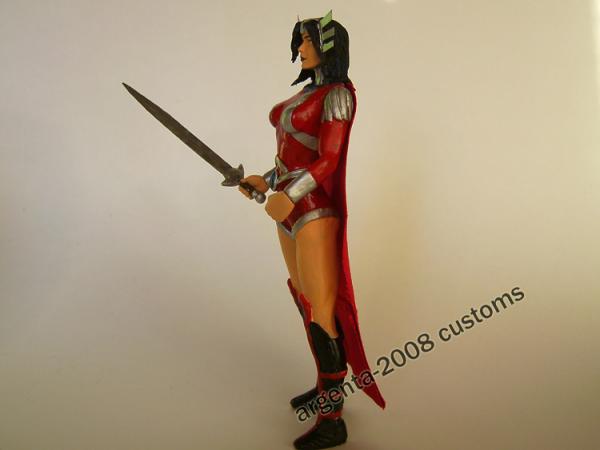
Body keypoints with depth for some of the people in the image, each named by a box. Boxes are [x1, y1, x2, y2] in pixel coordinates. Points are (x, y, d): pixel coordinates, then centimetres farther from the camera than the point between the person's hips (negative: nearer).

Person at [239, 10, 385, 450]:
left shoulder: (337, 95, -12)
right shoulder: (309, 92, 15)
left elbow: (329, 159, -20)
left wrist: (290, 196, -29)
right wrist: (268, 181, 16)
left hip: (313, 212, -10)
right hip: (290, 208, 10)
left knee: (322, 315, -5)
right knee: (304, 302, 18)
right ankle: (327, 384, 35)